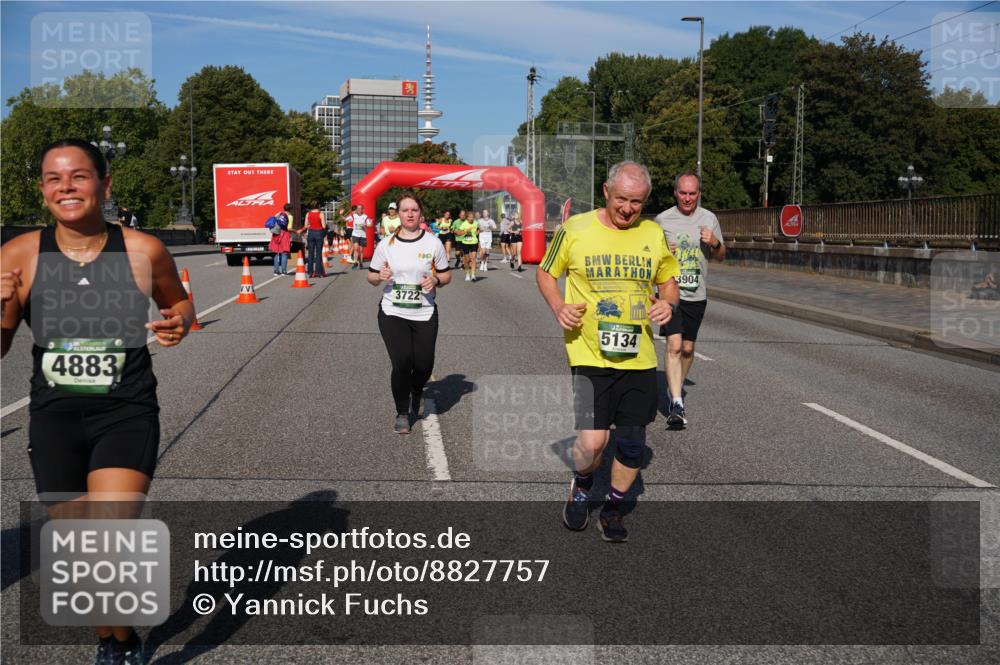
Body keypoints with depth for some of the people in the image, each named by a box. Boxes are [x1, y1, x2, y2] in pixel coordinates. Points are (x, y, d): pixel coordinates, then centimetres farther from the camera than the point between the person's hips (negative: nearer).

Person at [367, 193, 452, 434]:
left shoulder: (433, 243, 1)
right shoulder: (386, 244, 1)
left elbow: (446, 274, 9)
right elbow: (371, 276, 9)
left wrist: (436, 280, -13)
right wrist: (380, 277, -14)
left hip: (425, 315, 1)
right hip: (392, 314, -1)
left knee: (423, 365, 0)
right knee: (401, 363, -10)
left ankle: (415, 394, 37)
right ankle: (402, 414, 10)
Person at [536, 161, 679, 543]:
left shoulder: (654, 234, 5)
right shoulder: (575, 229, -5)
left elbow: (668, 279, 18)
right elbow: (545, 273, 8)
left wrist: (668, 302, -4)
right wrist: (558, 306, -10)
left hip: (639, 357, 4)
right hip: (589, 355, -3)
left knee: (633, 442, 8)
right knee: (592, 440, -14)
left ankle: (613, 508, 32)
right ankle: (582, 486, 20)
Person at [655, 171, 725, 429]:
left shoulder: (709, 219, 6)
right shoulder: (662, 220, 0)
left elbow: (721, 256, 14)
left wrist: (715, 243, -8)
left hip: (697, 294, 3)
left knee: (688, 348, 12)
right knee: (674, 345, -16)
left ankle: (677, 386, 38)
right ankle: (677, 404, -19)